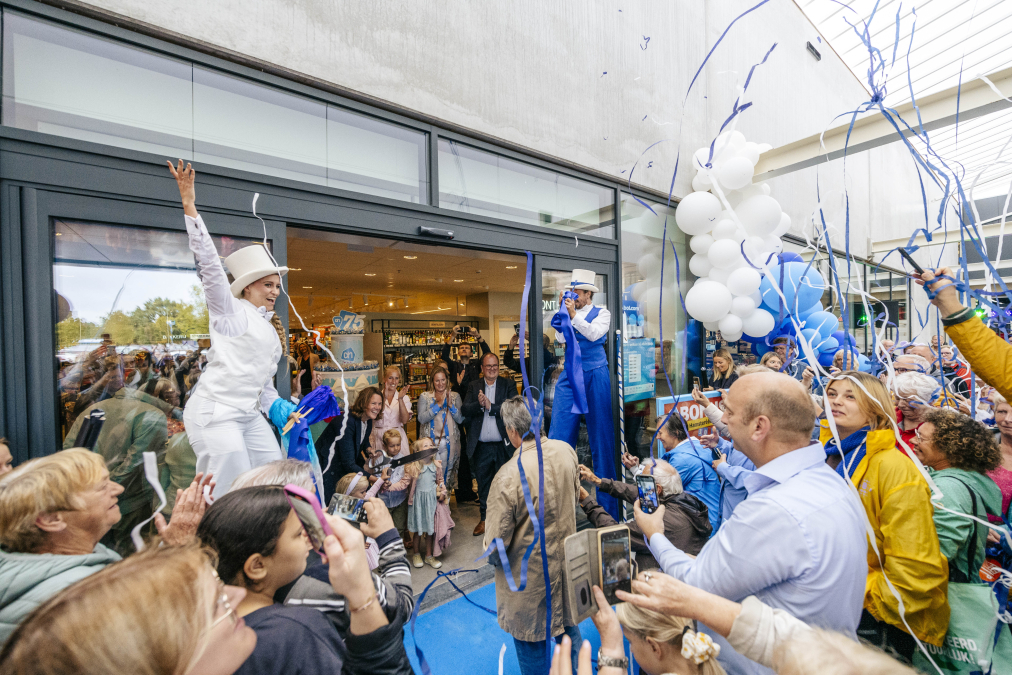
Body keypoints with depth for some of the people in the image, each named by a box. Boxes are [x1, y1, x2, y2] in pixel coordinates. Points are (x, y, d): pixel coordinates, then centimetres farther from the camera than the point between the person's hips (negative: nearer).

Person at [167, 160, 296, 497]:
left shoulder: (270, 330, 20)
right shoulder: (231, 310, 1)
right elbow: (208, 261, -11)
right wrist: (189, 204, -16)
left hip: (250, 415, 7)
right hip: (215, 410, -7)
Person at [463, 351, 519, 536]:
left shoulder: (509, 385, 0)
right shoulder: (474, 386, 6)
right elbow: (465, 410, -5)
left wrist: (490, 406, -19)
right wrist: (479, 404, -23)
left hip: (503, 444, -2)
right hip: (481, 446, 2)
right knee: (483, 483, 15)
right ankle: (485, 518, 33)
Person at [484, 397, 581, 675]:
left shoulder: (509, 476, -32)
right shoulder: (566, 451, -14)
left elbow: (496, 545, -23)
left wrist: (493, 555, 0)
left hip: (530, 574, -5)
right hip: (566, 559, 6)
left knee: (530, 644, 19)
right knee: (568, 626, 30)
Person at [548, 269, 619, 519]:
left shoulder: (602, 313, 7)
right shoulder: (567, 313, 14)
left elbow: (594, 334, -10)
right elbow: (561, 337, 1)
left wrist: (574, 315, -16)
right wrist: (562, 310, -4)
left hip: (594, 375, -2)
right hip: (569, 375, 3)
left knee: (601, 436, 2)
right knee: (558, 436, -2)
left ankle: (607, 505, 16)